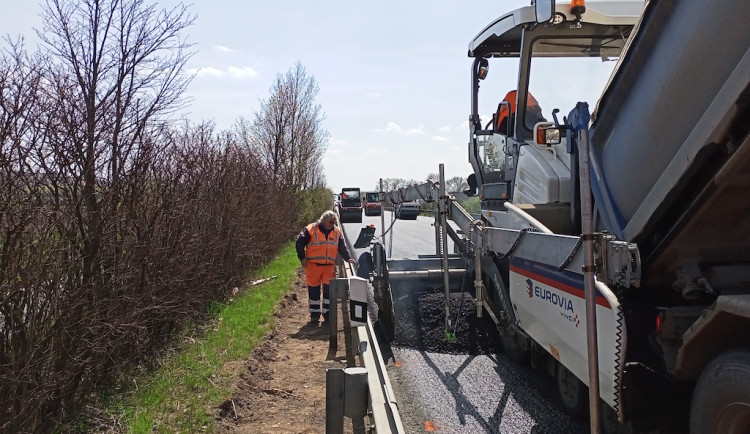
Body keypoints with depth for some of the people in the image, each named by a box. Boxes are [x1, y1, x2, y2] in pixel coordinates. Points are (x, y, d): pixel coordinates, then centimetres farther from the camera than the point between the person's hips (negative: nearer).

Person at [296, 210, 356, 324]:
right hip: (313, 265, -3)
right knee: (314, 290, 5)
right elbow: (299, 243, -2)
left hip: (329, 266, 3)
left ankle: (327, 313, 13)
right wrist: (302, 258, -4)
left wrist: (347, 258, -2)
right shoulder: (310, 230, -5)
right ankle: (314, 313, 17)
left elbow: (342, 247, 12)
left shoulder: (337, 232, 8)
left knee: (329, 290, 1)